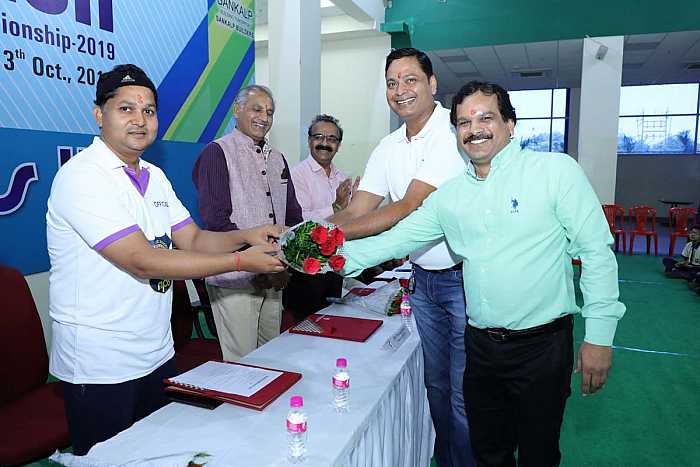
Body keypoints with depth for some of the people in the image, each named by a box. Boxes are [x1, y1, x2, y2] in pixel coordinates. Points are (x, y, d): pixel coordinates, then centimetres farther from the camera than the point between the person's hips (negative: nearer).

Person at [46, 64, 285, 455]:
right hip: (100, 364, -7)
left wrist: (246, 237, -12)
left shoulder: (155, 177, 8)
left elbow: (193, 239, 7)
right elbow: (143, 262, -25)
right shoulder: (82, 177, -18)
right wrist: (240, 261, -25)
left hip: (158, 352, 8)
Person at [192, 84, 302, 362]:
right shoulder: (217, 153, -6)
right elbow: (216, 220, -16)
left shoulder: (277, 159, 15)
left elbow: (293, 216, 16)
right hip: (235, 279, -7)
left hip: (274, 279, 7)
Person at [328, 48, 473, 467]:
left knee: (464, 396, 3)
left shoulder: (456, 130, -17)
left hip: (465, 275, -7)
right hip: (424, 277, 7)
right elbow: (355, 212, -2)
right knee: (435, 384, 19)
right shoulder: (389, 147, 6)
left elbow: (410, 208, -27)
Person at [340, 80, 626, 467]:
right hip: (481, 344, 4)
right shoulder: (449, 195, 4)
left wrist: (599, 336, -10)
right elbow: (398, 238, 5)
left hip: (542, 344, -3)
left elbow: (596, 252, -8)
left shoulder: (556, 170, -8)